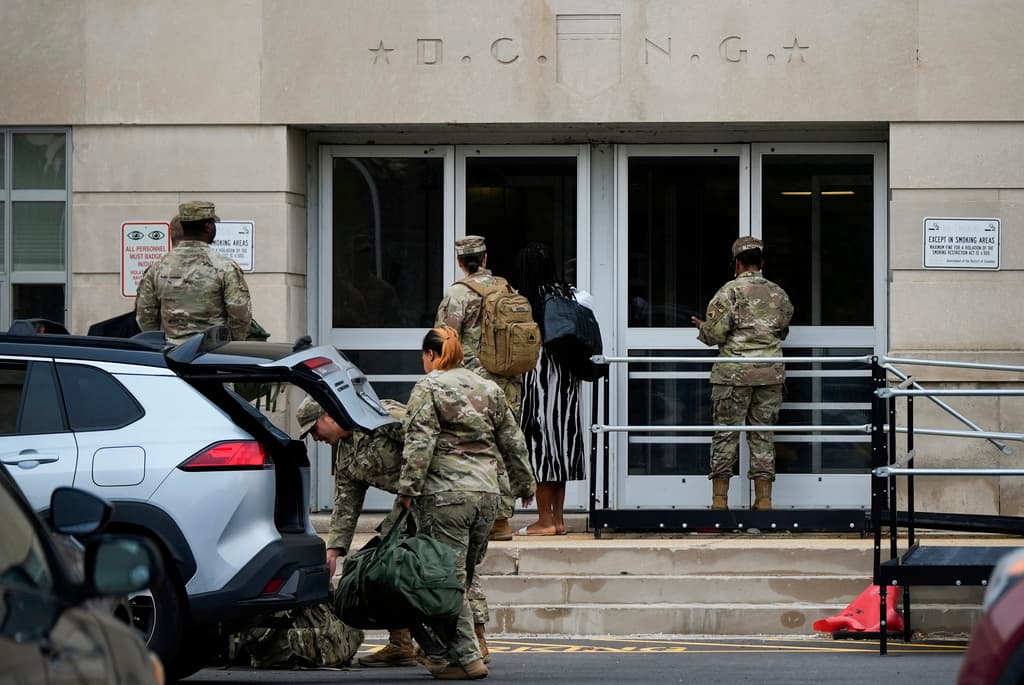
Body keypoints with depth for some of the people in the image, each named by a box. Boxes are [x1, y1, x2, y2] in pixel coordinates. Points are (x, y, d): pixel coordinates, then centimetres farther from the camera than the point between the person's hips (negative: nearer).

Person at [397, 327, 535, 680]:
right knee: (463, 577, 13)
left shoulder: (428, 388, -2)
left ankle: (466, 658, -7)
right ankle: (443, 652, 18)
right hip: (487, 493, 6)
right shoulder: (490, 389, 15)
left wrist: (408, 487, -12)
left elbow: (420, 442, -12)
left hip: (446, 495, -6)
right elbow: (513, 441, 19)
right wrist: (524, 484, 29)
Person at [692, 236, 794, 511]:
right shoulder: (778, 294, 8)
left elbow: (715, 334, -11)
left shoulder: (729, 292, -7)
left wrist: (703, 329, 11)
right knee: (763, 436, 8)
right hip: (770, 374, 4)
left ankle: (720, 501, 0)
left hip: (734, 374, -4)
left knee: (726, 436, 1)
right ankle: (763, 500, 6)